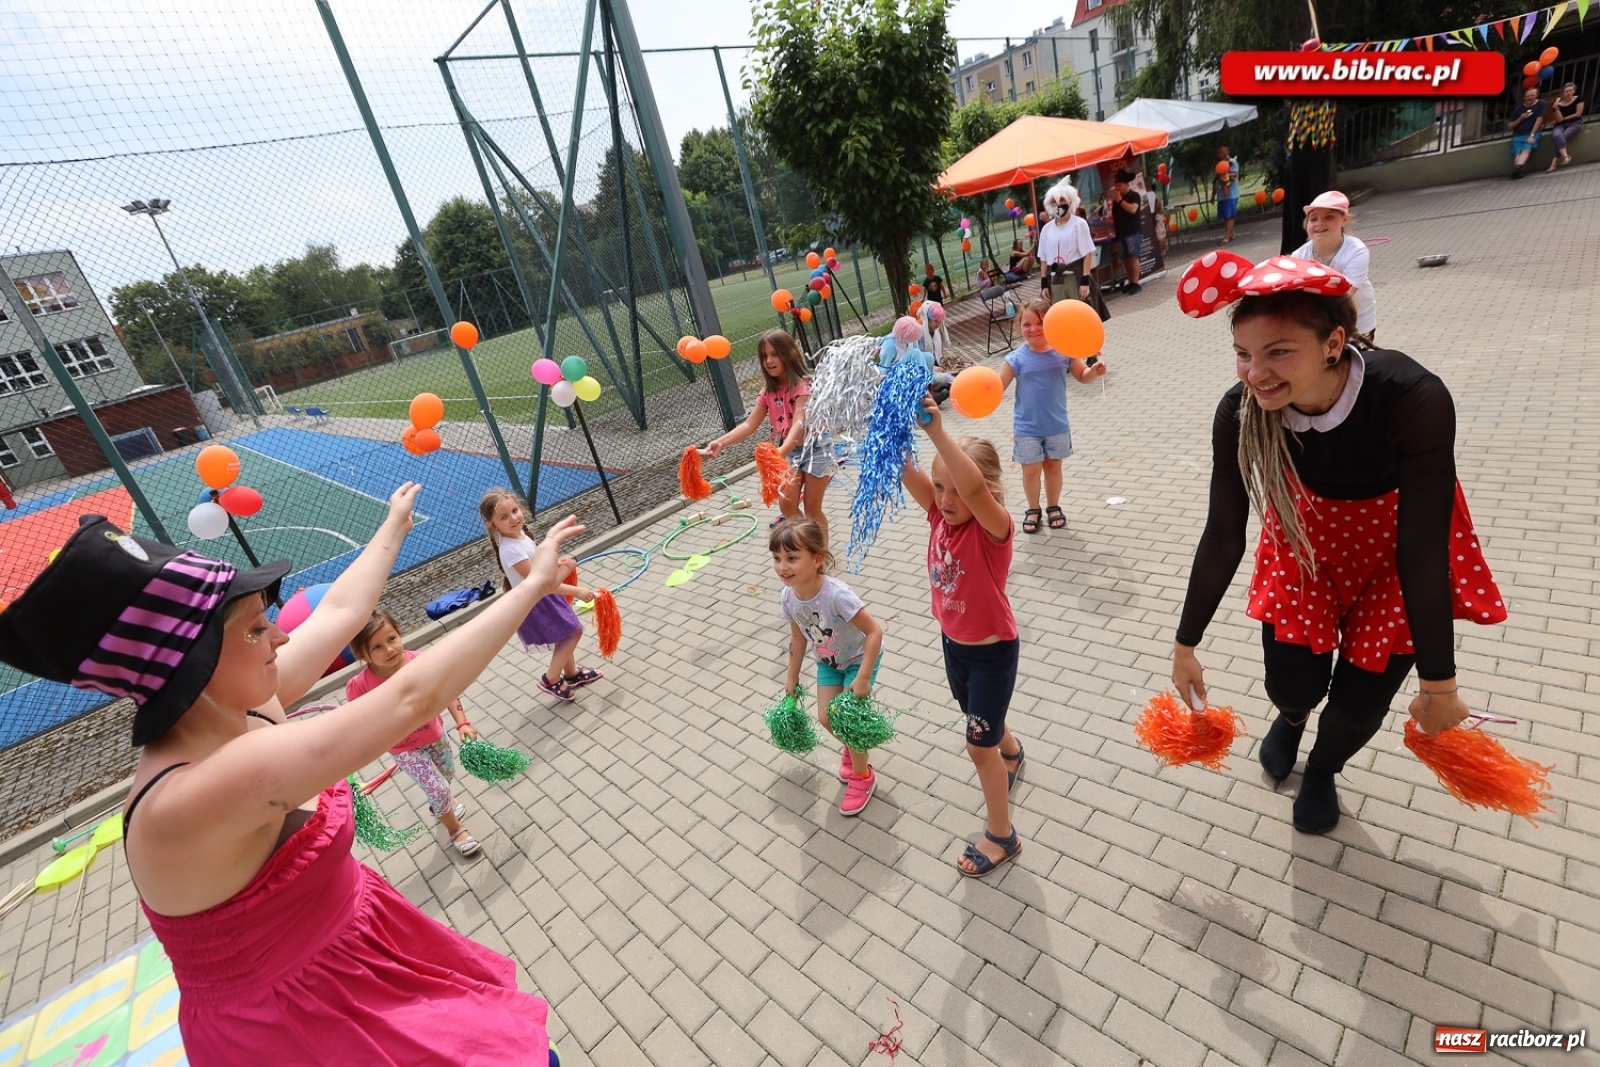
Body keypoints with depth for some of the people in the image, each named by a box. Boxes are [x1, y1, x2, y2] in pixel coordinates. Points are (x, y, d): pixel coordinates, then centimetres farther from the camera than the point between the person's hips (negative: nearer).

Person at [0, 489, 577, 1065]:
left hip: (351, 935, 8)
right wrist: (535, 583, -33)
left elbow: (340, 611, 3)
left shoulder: (239, 708, -11)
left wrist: (394, 526, 15)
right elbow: (413, 698, -38)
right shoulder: (188, 797, -35)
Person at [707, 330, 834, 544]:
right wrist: (720, 443, -19)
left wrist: (782, 451, -50)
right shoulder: (768, 391, 2)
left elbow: (799, 424, -32)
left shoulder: (802, 386, -18)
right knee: (786, 506, 1)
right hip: (789, 452, 6)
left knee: (812, 508, 2)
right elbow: (749, 424, -4)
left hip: (813, 449, -6)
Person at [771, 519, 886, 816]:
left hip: (859, 659, -6)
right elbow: (798, 637, -1)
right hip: (829, 661, 6)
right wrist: (792, 675, 9)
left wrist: (862, 679, -30)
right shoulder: (789, 597, -19)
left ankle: (863, 776, 23)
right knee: (826, 718, 7)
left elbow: (875, 632, -34)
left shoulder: (836, 594, -40)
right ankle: (852, 749, 42)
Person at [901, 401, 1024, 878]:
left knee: (979, 745, 7)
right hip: (952, 642, 7)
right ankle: (1011, 752, 63)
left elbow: (975, 487, -51)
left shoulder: (994, 526, -28)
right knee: (981, 719, 30)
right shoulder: (940, 513, -11)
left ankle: (1001, 835, 29)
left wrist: (936, 430, -57)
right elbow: (903, 469, -23)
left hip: (992, 651, -7)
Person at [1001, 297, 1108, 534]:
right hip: (1027, 429, -2)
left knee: (1053, 467, 16)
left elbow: (1082, 375, 5)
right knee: (1031, 470, 8)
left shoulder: (1063, 352, -6)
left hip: (1057, 426, 2)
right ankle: (1033, 510, 29)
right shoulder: (1016, 359, -12)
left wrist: (1094, 370, -16)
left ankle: (1054, 507, 36)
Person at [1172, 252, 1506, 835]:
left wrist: (1438, 683, -20)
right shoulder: (1241, 411, -28)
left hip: (1398, 539, -1)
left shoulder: (1415, 399, -36)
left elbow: (1421, 548, -28)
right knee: (1292, 685, -1)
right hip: (1308, 532, 2)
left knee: (1362, 699, 1)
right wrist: (1185, 646, -11)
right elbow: (1223, 535, -18)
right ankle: (1291, 716, 41)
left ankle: (1322, 770, 38)